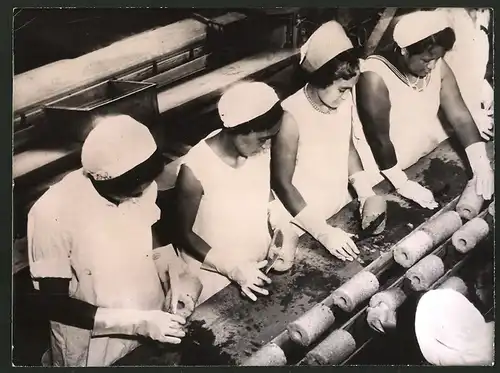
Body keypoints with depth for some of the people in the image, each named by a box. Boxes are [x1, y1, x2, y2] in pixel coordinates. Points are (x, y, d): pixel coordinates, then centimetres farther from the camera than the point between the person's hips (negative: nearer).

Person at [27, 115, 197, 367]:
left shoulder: (142, 187, -15)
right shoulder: (52, 214, -27)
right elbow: (54, 304, -20)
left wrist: (178, 276, -13)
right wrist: (137, 322, -26)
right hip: (95, 351, -4)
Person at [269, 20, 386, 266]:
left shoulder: (344, 101, -7)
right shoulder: (292, 117, -26)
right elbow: (282, 183, -20)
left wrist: (366, 193, -3)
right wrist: (323, 232, -23)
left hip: (340, 208, 6)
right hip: (301, 222, -6)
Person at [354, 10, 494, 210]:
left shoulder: (438, 67, -9)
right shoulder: (375, 78, -28)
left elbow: (460, 117, -9)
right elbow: (379, 138, -24)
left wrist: (481, 163, -19)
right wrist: (403, 185, -22)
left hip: (433, 152, 7)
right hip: (387, 172, -6)